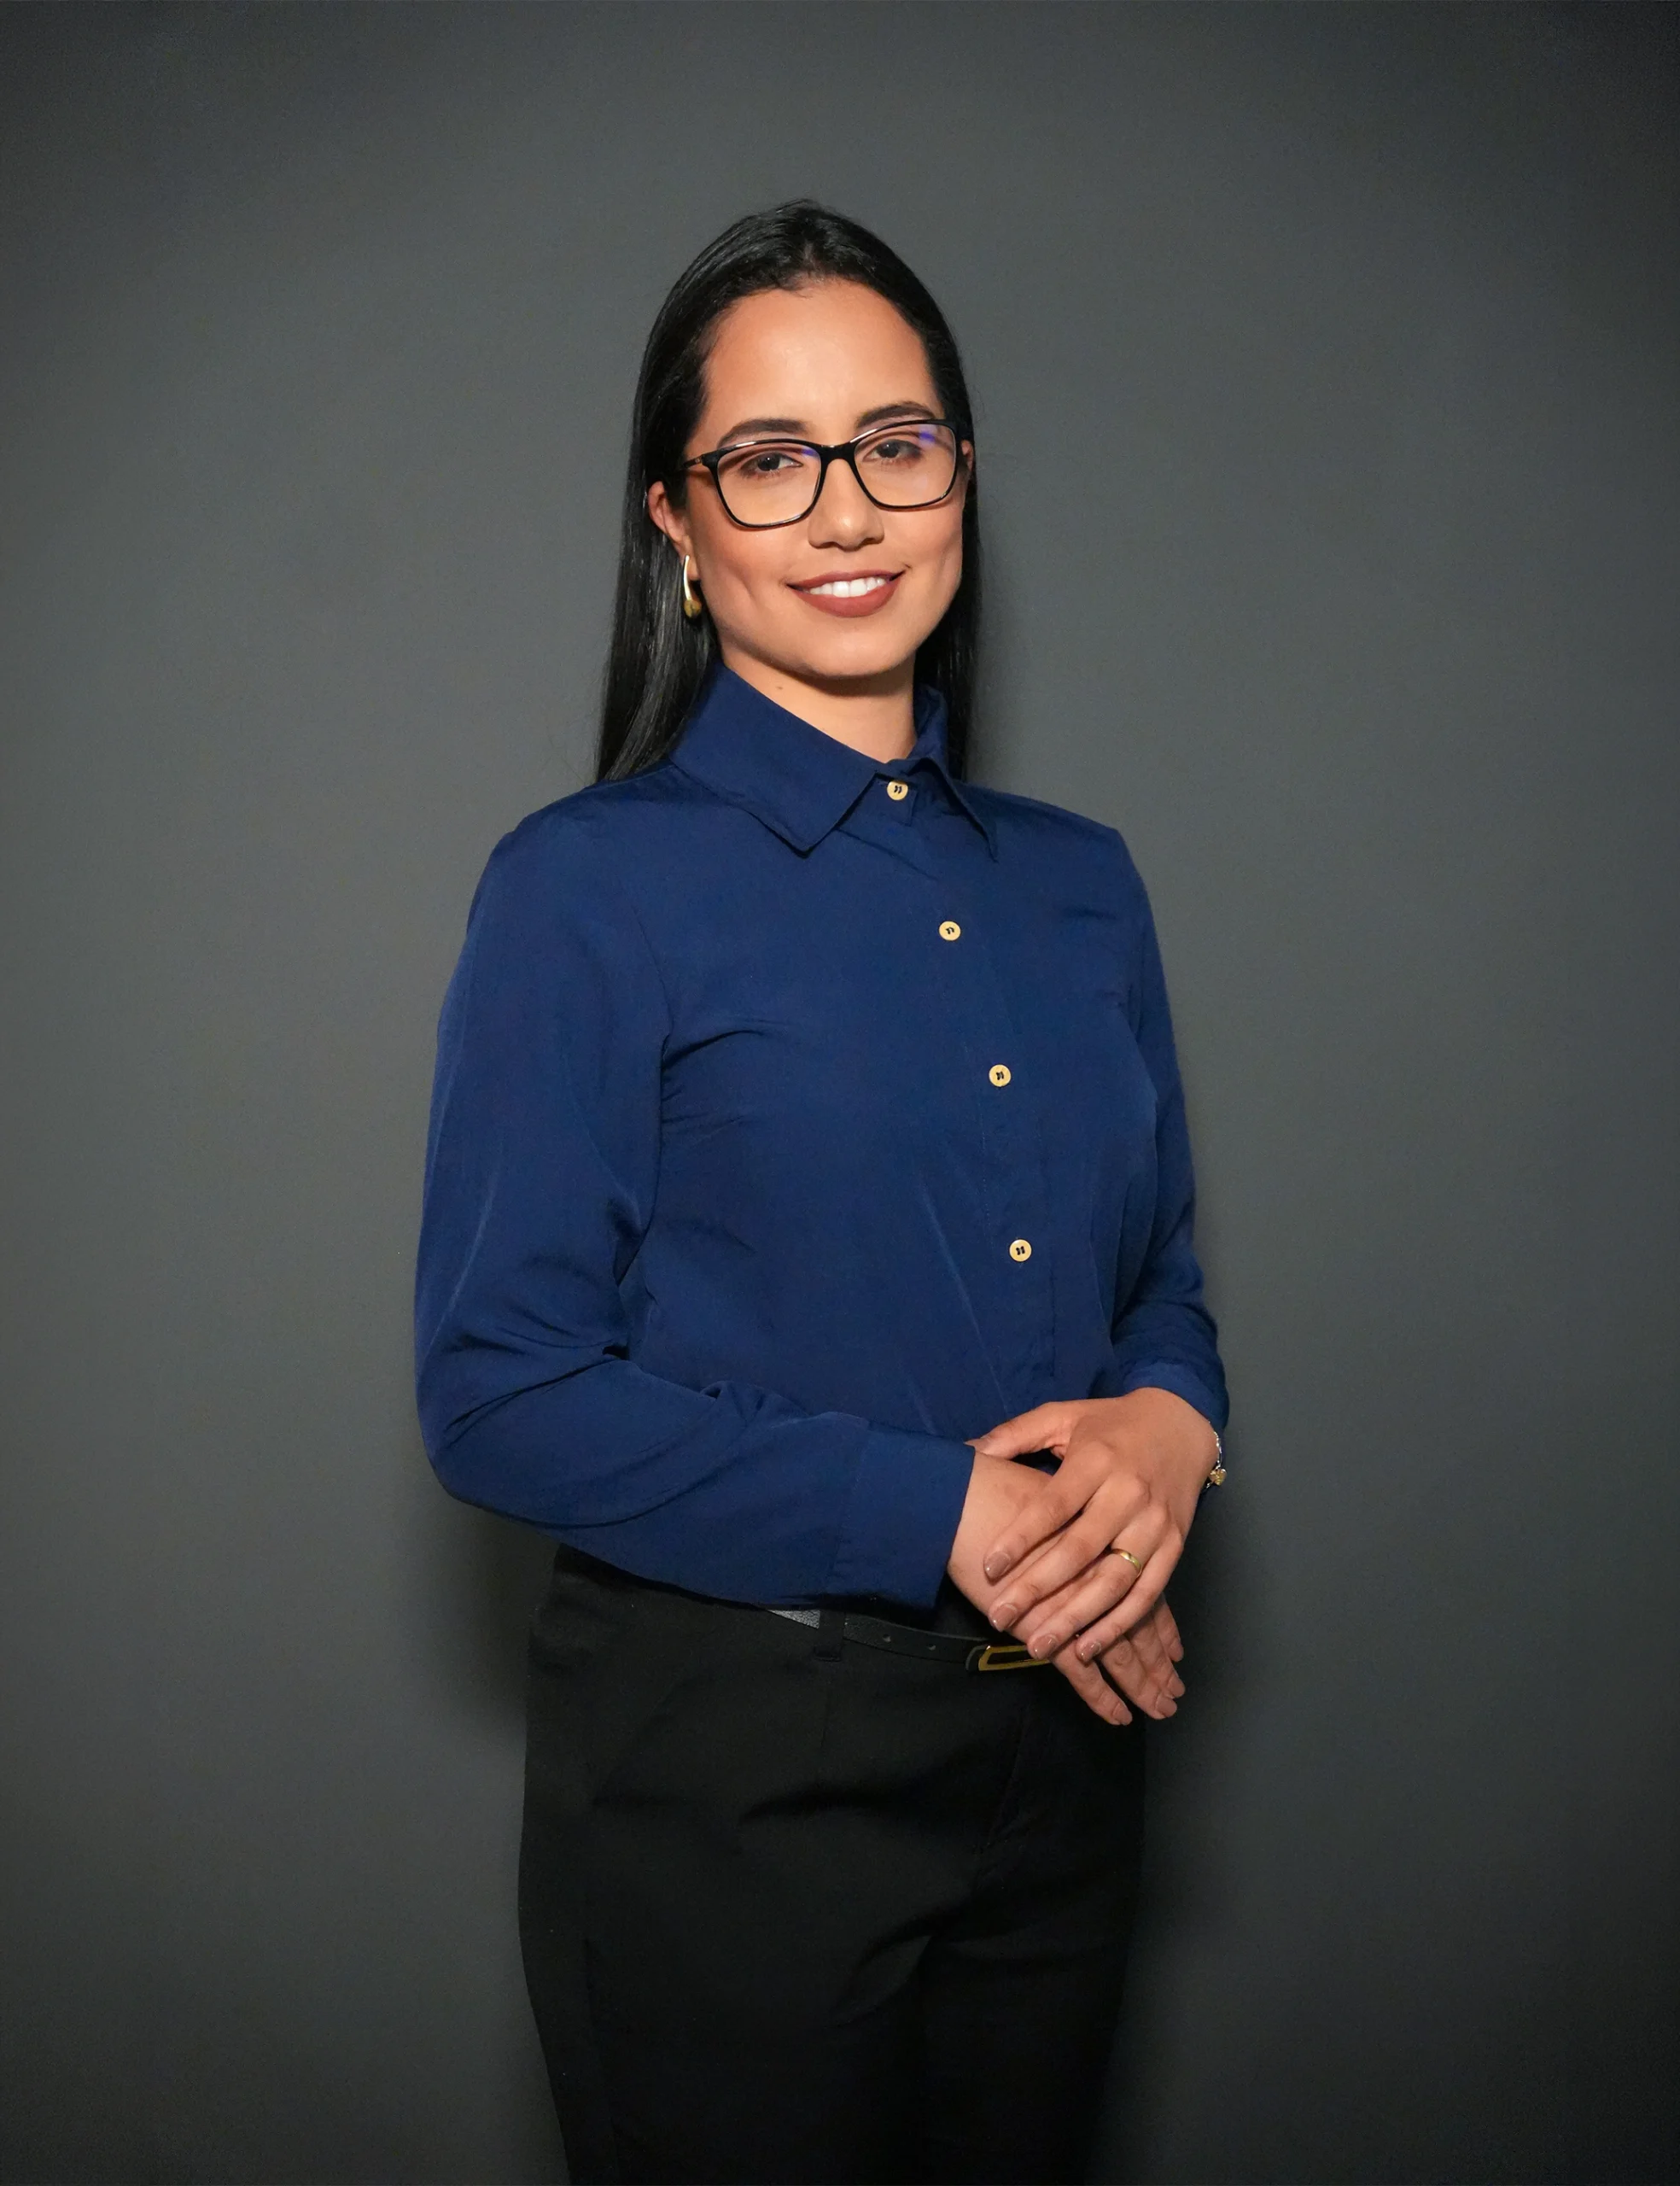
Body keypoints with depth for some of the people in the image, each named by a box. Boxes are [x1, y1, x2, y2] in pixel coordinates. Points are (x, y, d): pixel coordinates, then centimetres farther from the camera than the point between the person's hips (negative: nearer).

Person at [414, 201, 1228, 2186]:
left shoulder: (1077, 884, 7)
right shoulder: (589, 887, -9)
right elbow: (499, 1393, -14)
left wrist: (1167, 1426, -10)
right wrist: (946, 1519, -19)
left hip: (1059, 1752, 6)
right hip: (726, 1773, -5)